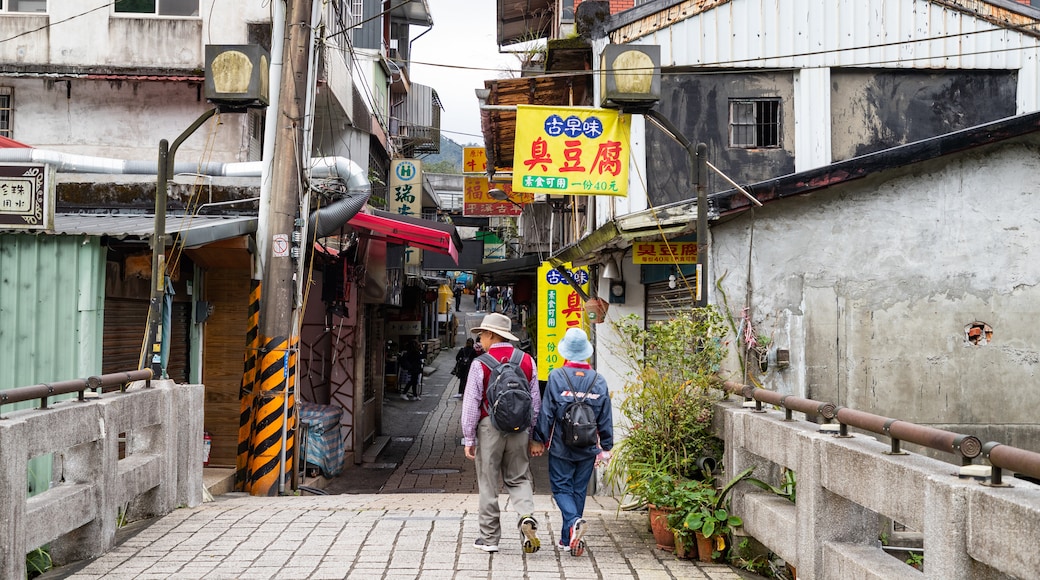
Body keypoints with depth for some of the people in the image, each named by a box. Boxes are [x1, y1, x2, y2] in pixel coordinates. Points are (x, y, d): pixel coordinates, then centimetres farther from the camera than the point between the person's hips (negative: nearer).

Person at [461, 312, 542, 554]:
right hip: (519, 427, 3)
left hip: (489, 427, -3)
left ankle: (489, 538, 12)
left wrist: (468, 438, 0)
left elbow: (471, 403, -6)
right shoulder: (527, 361, 5)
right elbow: (535, 402, 9)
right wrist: (532, 435, 17)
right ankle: (527, 515, -11)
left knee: (488, 484, 6)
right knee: (518, 478, 15)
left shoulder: (480, 364, -7)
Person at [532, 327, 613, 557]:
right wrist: (606, 447, 12)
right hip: (587, 449, 3)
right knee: (579, 490, 13)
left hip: (561, 447, -3)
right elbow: (605, 418, 3)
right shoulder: (599, 380, -1)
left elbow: (546, 411, -8)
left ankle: (574, 522, -20)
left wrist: (539, 440, 2)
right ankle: (569, 539, 17)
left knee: (561, 488, 7)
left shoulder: (557, 377, -11)